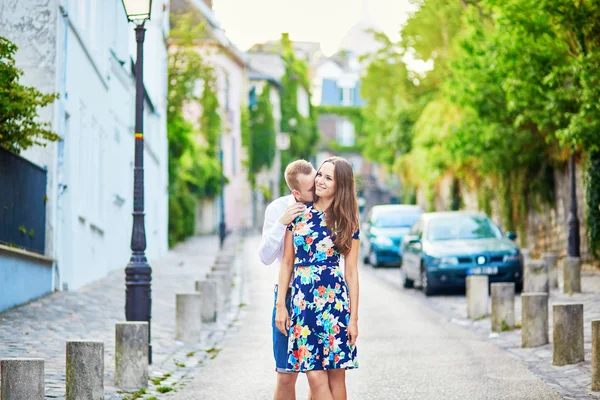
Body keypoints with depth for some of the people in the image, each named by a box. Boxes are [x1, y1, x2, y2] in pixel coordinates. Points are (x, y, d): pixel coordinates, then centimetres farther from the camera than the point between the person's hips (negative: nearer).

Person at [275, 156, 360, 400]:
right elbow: (287, 262, 10)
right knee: (314, 375, -6)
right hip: (302, 299, 1)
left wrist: (354, 317, 0)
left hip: (334, 299, -1)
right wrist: (281, 305, 4)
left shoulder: (347, 223, 4)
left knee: (336, 374, 1)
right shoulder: (300, 213, 8)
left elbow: (351, 271, 4)